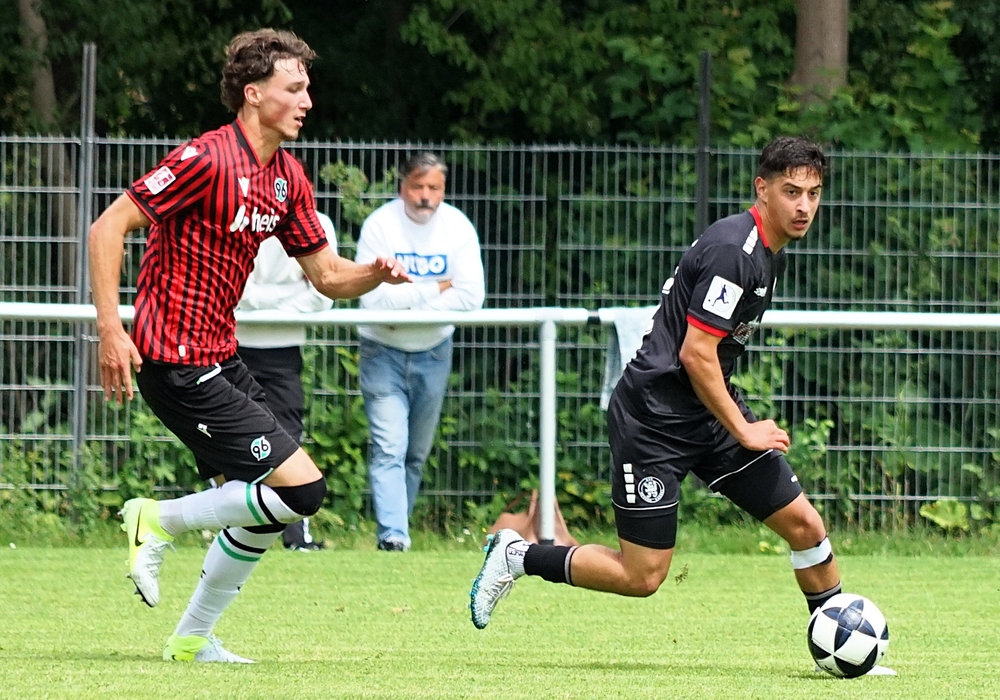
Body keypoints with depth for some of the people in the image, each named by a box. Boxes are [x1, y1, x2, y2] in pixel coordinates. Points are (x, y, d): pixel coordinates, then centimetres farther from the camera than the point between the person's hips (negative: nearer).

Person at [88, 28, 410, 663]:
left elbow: (328, 275, 17)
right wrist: (111, 330, -22)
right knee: (301, 487, -13)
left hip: (220, 359, 9)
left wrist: (376, 273, -5)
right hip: (177, 364, -9)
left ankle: (194, 639, 22)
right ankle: (158, 522, 0)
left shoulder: (288, 177, 10)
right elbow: (108, 227, -16)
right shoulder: (209, 159, -17)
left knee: (263, 505, 12)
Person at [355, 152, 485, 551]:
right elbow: (372, 296, -23)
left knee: (417, 453, 11)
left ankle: (395, 526, 22)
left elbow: (471, 296, -13)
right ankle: (393, 533, -22)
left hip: (433, 353, 3)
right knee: (389, 447, -15)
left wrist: (410, 308, -18)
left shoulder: (458, 228, -6)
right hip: (383, 353, -3)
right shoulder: (380, 225, -14)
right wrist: (434, 290, -18)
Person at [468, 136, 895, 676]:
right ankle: (517, 557, 12)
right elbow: (695, 353, -23)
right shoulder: (732, 249, -21)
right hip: (654, 417, -9)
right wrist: (744, 432, -16)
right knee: (641, 576, -7)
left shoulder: (770, 252, 10)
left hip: (711, 410, 9)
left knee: (805, 526, 3)